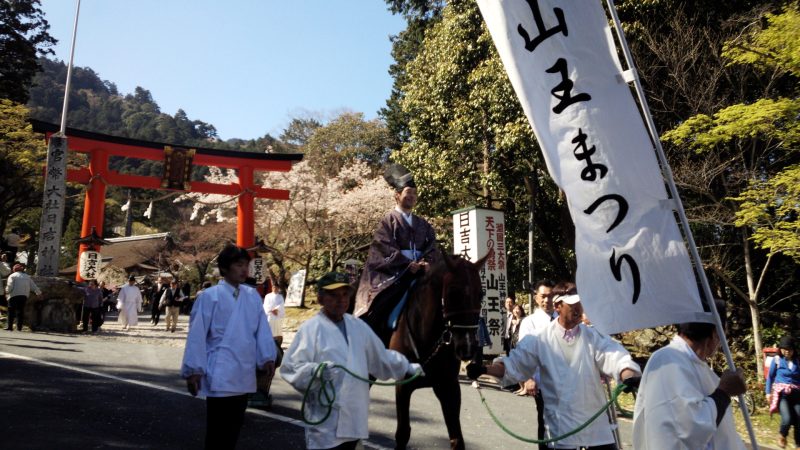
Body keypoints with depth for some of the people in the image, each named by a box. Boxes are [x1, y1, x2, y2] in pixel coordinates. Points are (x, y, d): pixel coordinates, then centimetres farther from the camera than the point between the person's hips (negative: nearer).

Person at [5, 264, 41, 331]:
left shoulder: (12, 276, 1)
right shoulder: (27, 277, 16)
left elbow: (10, 286, -10)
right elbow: (33, 286, 15)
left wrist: (7, 292, 6)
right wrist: (39, 292, 26)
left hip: (14, 296, -4)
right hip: (24, 296, 4)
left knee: (11, 311, 2)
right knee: (21, 311, 7)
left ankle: (10, 326, -1)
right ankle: (19, 327, 5)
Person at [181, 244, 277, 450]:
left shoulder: (253, 296, 5)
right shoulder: (210, 296, -8)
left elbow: (262, 330, 5)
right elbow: (197, 335, -6)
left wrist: (267, 357, -4)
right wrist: (194, 370, -6)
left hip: (244, 375, 5)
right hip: (220, 376, -4)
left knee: (233, 428, 17)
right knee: (217, 431, 5)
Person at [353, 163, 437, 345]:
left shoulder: (423, 224, 18)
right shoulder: (388, 220, 3)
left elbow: (431, 248, 10)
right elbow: (386, 249, -8)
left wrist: (426, 263, -12)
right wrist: (408, 264, -18)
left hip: (419, 273, 5)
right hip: (393, 274, -4)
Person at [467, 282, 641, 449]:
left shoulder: (593, 336, 1)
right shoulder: (541, 340, -4)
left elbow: (614, 357, -12)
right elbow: (514, 364, -3)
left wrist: (629, 377, -34)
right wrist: (484, 369, -17)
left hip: (596, 423, 2)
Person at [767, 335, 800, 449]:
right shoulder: (777, 360, 3)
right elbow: (770, 376, 7)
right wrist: (768, 392, 2)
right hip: (782, 392, -3)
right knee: (787, 419, -18)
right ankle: (782, 437, 12)